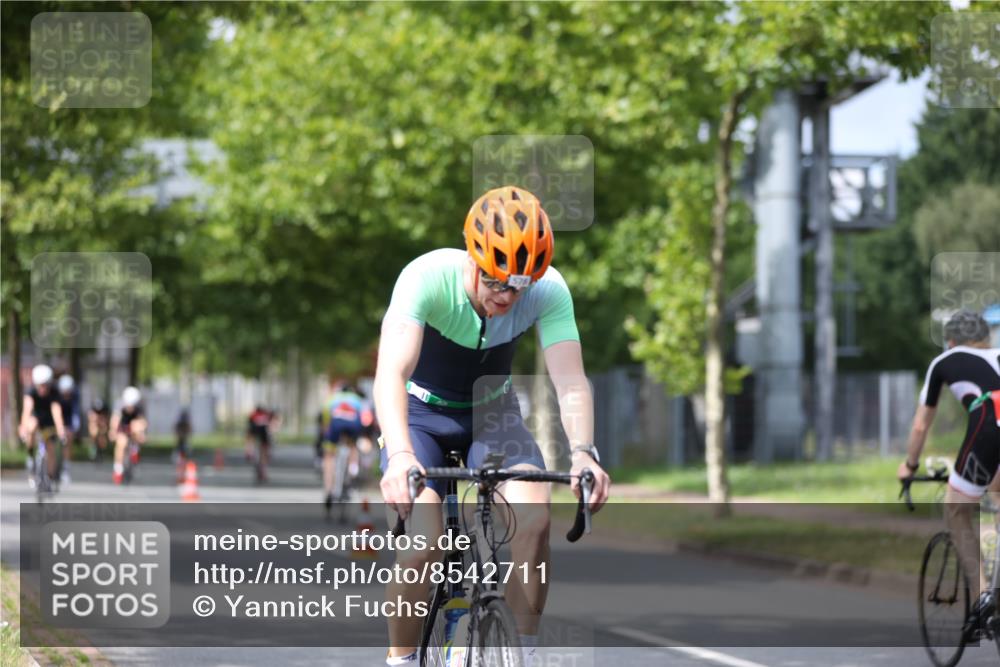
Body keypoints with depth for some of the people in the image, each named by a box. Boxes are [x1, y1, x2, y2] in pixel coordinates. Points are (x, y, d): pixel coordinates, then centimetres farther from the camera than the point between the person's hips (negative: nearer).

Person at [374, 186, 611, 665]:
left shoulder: (549, 290, -24)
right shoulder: (427, 278, -32)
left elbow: (570, 380, -30)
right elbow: (391, 373, -43)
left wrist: (583, 452, -49)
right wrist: (401, 455, -59)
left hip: (491, 410, 2)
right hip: (422, 412, -2)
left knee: (534, 517, -24)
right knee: (421, 548, -23)